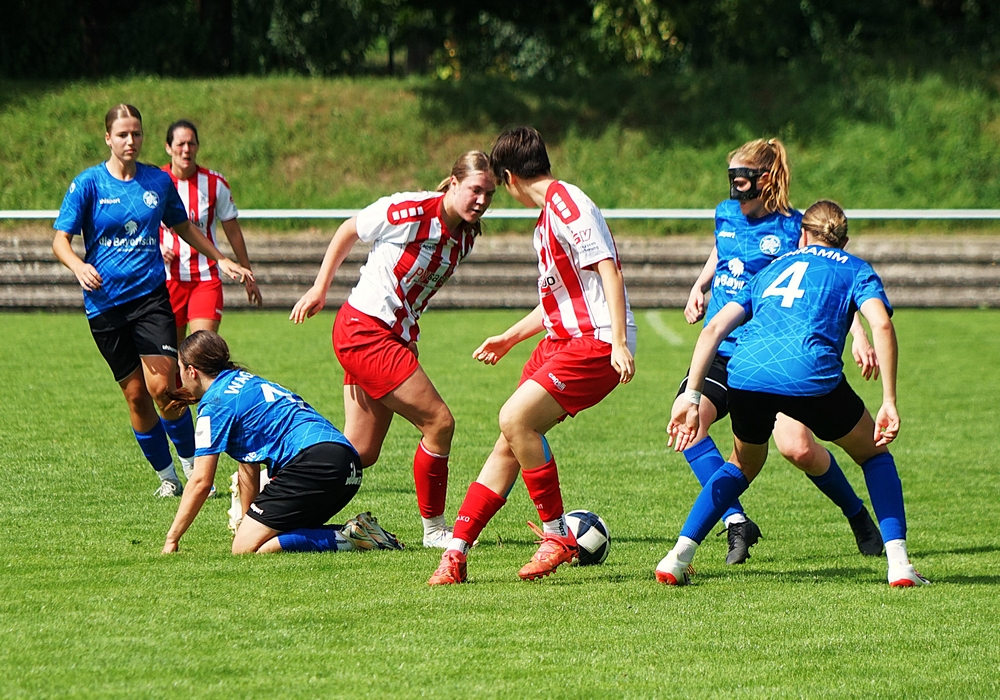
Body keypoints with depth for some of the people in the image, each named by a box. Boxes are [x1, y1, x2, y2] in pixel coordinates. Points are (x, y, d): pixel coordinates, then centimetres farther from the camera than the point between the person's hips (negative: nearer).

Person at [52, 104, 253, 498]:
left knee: (162, 387, -15)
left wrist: (221, 260, 26)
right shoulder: (89, 183, -1)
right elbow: (61, 240, -6)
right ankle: (166, 476, 15)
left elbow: (183, 227, 24)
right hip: (104, 302, -1)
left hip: (151, 294, 1)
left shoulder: (158, 181, 7)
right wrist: (79, 267, -26)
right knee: (135, 395, 1)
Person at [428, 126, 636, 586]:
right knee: (509, 443, 5)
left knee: (515, 418, -22)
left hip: (596, 342, -10)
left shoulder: (568, 204, -11)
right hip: (562, 340, 10)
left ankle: (557, 535, -12)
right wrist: (509, 338, 38)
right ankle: (456, 552, 6)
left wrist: (619, 341, -27)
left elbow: (609, 270, -20)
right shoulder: (547, 217, 20)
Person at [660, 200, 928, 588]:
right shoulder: (855, 269, 23)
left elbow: (714, 328, 21)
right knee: (874, 454, 22)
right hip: (810, 376, -3)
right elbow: (881, 325, 2)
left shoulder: (771, 269, 33)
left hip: (744, 373, 3)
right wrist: (889, 403, 1)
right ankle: (898, 562, 8)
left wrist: (691, 395, 17)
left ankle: (679, 555, 18)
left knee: (743, 465, 31)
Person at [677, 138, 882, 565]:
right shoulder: (726, 215, 8)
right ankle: (736, 522, -21)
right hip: (722, 350, 5)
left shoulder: (793, 229, -8)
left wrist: (858, 337, -22)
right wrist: (699, 287, 14)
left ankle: (858, 516, 9)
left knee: (796, 446, -19)